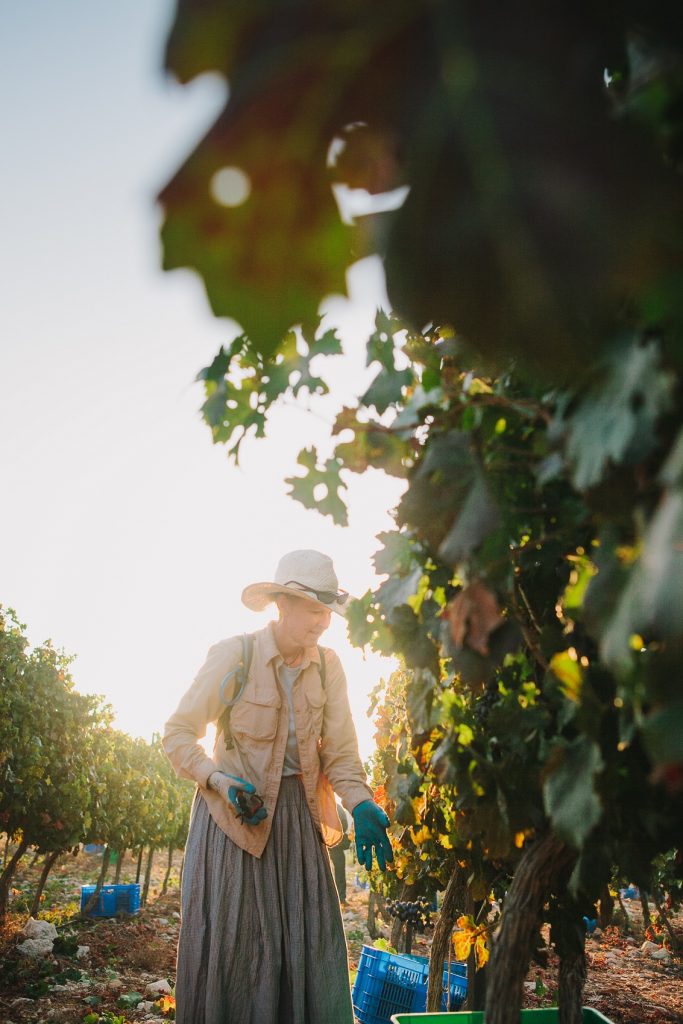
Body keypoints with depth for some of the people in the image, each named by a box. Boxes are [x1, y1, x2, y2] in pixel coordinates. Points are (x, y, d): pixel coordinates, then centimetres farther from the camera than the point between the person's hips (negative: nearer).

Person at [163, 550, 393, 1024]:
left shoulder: (328, 666, -2)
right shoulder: (234, 655, -14)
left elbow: (340, 751, -1)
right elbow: (178, 734, -7)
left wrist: (362, 805, -17)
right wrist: (220, 780, -21)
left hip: (297, 817, 4)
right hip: (233, 810, -3)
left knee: (311, 943, 5)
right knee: (230, 942, 3)